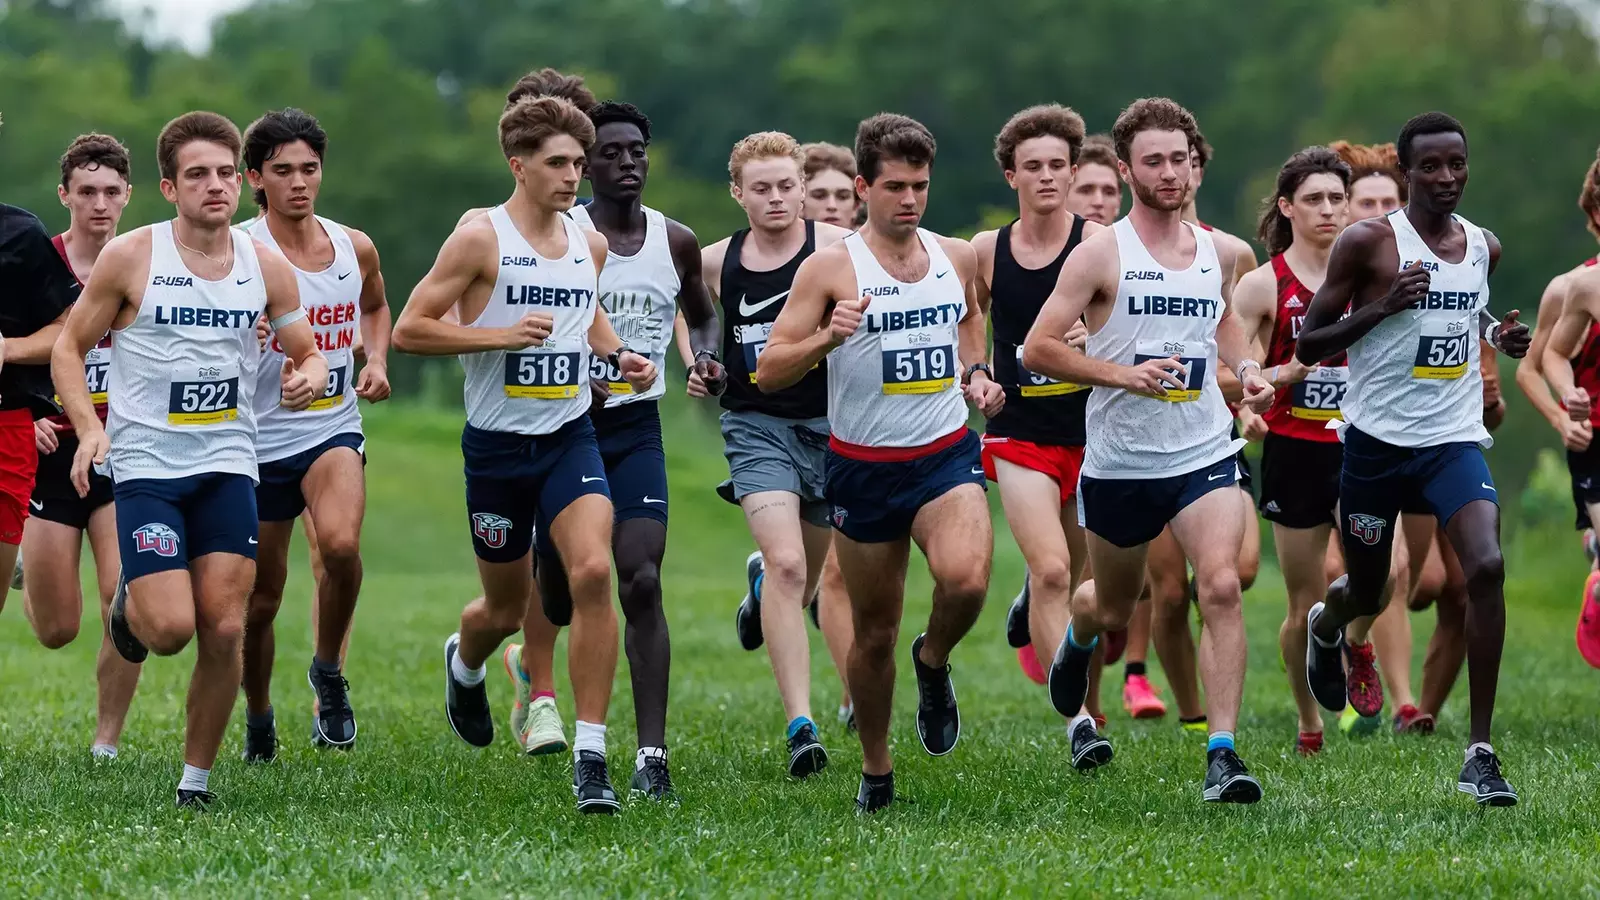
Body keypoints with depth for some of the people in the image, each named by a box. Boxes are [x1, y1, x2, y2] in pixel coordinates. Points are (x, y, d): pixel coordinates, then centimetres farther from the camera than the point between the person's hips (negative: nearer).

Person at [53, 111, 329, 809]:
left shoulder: (266, 266, 4)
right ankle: (129, 606, 23)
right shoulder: (130, 258, -5)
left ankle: (197, 777, 11)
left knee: (224, 631, -6)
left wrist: (307, 377, -7)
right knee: (171, 629, -14)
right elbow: (69, 347, 2)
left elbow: (307, 352, 17)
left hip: (228, 464, 3)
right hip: (146, 464, -3)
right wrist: (89, 426, -13)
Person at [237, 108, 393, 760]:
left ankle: (329, 671, -4)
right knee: (260, 600, 7)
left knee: (340, 542, -28)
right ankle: (258, 718, 32)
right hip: (260, 438, -2)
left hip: (332, 430, 2)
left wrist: (376, 360, 7)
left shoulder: (355, 248, 4)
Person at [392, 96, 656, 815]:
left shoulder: (588, 244, 7)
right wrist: (502, 334, -20)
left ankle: (589, 755, -18)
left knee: (593, 572, -21)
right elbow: (408, 329, -11)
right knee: (508, 607, 11)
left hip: (571, 437, 3)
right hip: (498, 443, -3)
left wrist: (617, 355, 9)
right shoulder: (480, 239, -9)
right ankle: (464, 664, 50)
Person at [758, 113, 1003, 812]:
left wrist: (976, 374, 10)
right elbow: (769, 372, -9)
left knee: (966, 580, -28)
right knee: (874, 631, 7)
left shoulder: (958, 257, 6)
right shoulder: (831, 268, -6)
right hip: (864, 466, -1)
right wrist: (827, 338, -26)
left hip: (947, 455, 1)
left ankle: (934, 662, 6)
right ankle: (876, 771, 27)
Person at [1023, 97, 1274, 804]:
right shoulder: (1101, 254, -8)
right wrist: (1123, 374, -20)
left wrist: (1246, 368, 8)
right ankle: (1076, 638, 54)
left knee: (1221, 586, -20)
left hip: (1204, 454, 2)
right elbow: (1037, 348, -10)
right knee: (1113, 612, 15)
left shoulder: (1216, 252, 5)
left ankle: (1222, 752, -19)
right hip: (1120, 461, -2)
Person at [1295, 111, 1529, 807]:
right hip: (1378, 439, -2)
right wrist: (1384, 306, -20)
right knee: (1368, 592, 14)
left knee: (1486, 568, -21)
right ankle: (1325, 627, 56)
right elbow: (1308, 344, -7)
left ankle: (1480, 751, -17)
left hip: (1454, 441, 2)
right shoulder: (1368, 242, -9)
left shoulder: (1484, 247, 6)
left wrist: (1500, 336, 7)